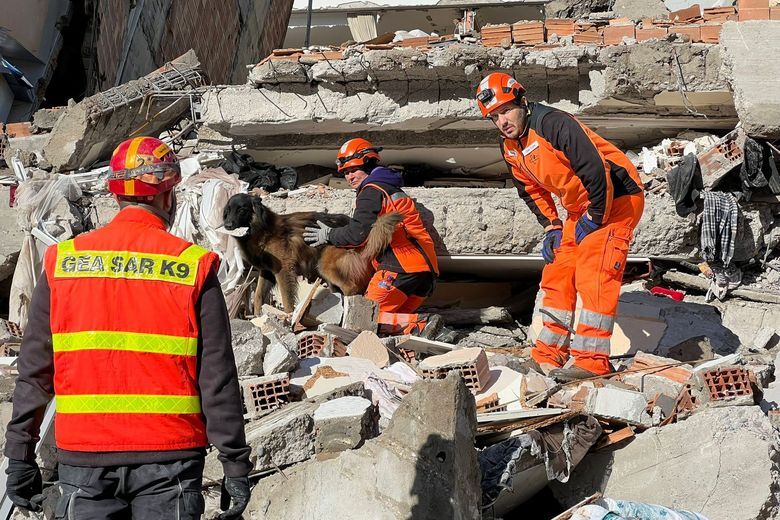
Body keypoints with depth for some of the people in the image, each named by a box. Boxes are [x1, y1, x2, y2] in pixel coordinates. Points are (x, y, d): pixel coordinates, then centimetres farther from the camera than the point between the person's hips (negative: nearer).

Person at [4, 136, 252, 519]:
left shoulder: (62, 262, 2)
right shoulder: (194, 267, -5)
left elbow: (34, 372, 4)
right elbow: (217, 377, -6)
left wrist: (21, 459, 11)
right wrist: (236, 466, 1)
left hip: (83, 458, 2)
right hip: (169, 456, -2)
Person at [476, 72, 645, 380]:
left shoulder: (555, 125, -26)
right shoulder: (510, 147, 3)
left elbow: (597, 171, -29)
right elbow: (531, 189, 19)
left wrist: (594, 219, -19)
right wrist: (551, 227, 9)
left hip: (615, 198, -9)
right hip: (580, 208, 9)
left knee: (593, 274, -18)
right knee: (557, 272, 7)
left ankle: (592, 358, -17)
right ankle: (550, 353, 15)